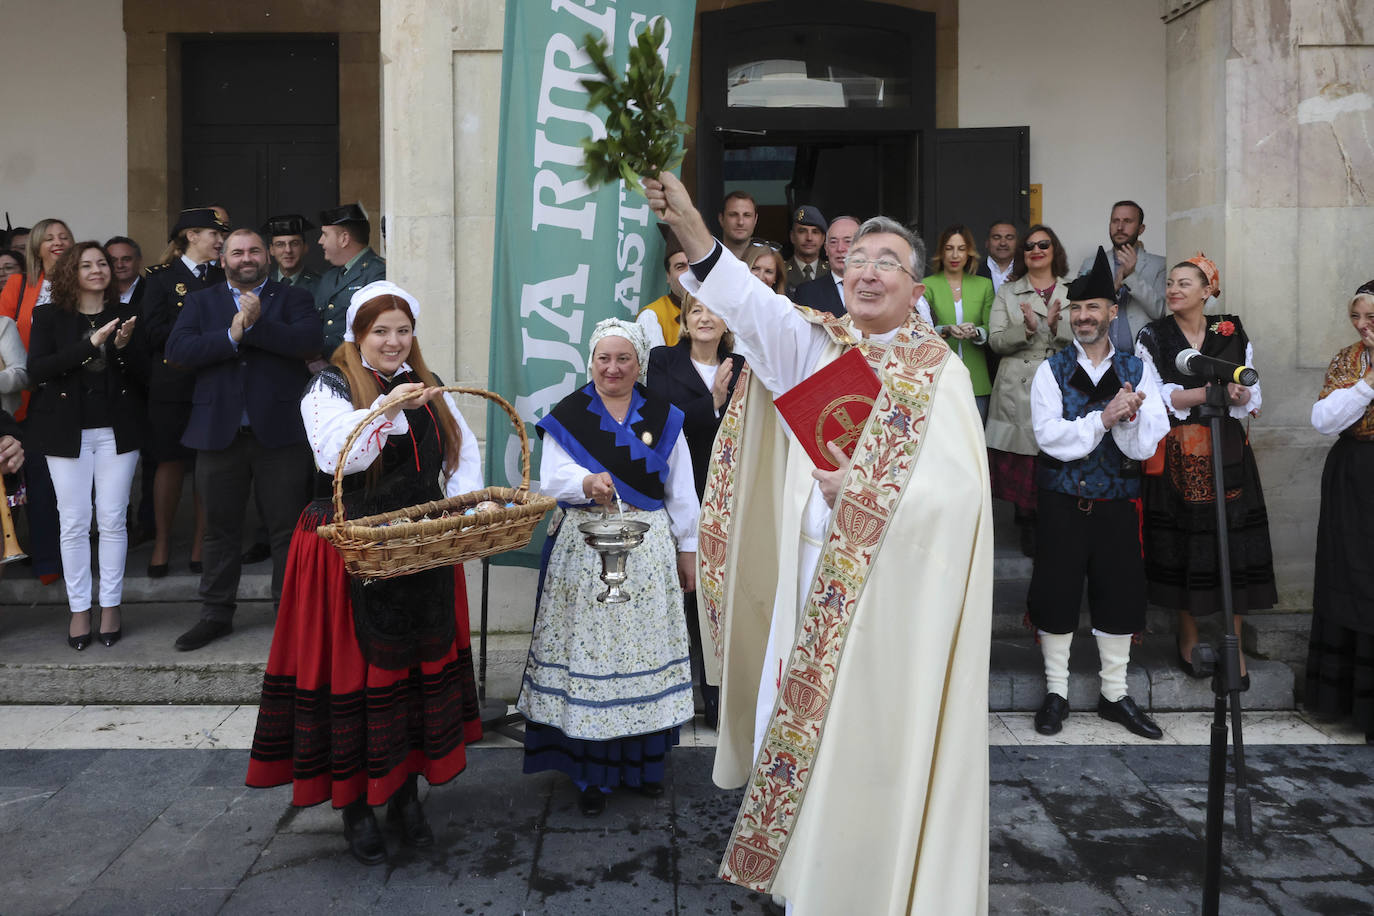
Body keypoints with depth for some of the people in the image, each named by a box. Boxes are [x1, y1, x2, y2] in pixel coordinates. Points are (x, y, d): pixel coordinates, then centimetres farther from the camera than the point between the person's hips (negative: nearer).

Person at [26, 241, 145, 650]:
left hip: (117, 430, 1)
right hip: (68, 432, -1)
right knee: (74, 523, 1)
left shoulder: (125, 314, 6)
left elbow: (144, 375, 3)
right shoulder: (50, 317, 4)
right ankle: (79, 609, 11)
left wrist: (124, 346, -16)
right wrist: (91, 344, -17)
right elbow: (37, 369, -9)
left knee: (112, 520, 3)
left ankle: (111, 607, 12)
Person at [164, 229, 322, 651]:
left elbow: (309, 341, -11)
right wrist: (232, 335, -13)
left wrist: (256, 323, -16)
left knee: (288, 529, 3)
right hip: (219, 431, 2)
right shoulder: (200, 302, 13)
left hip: (280, 431, -2)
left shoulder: (294, 298, 8)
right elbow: (177, 351, -3)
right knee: (221, 529, 11)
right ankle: (216, 613, 24)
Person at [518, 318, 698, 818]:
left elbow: (681, 491, 10)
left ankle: (645, 759, 20)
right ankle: (591, 771, 10)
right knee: (589, 647, -1)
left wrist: (687, 548, 9)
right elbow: (552, 477, -9)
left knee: (644, 645, 5)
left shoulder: (663, 417, 9)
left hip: (650, 549, 2)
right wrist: (587, 483, -30)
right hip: (586, 548, -2)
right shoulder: (567, 415, 3)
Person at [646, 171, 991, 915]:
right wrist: (689, 226, -30)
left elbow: (955, 494, -11)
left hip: (893, 597, -3)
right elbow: (754, 306, -15)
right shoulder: (813, 345, 6)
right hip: (812, 588, 3)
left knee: (868, 751, 3)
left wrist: (858, 495, -18)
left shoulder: (939, 374, -2)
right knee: (801, 728, 10)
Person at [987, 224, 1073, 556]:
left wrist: (1055, 325, -14)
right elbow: (996, 341, 1)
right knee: (1021, 465, -1)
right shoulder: (1007, 293, 11)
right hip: (1017, 390, 0)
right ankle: (1028, 530, 12)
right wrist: (1028, 329, -16)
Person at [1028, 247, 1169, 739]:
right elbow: (1049, 437, -15)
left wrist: (1128, 417, -26)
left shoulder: (1137, 370, 3)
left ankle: (1115, 694, 26)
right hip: (1062, 506, -1)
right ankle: (1056, 692, 21)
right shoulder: (1051, 370, -1)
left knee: (1119, 598, 9)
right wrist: (1104, 419, -23)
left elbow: (1146, 446, -7)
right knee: (1056, 597, 5)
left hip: (1117, 507, 2)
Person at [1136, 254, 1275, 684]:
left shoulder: (1232, 333, 8)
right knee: (1183, 545, 1)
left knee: (1232, 542, -1)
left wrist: (1240, 395, -16)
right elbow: (1157, 398, -8)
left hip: (1227, 451, 2)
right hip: (1177, 452, -1)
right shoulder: (1152, 337, 3)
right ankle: (1189, 639, 17)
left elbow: (1252, 396, 6)